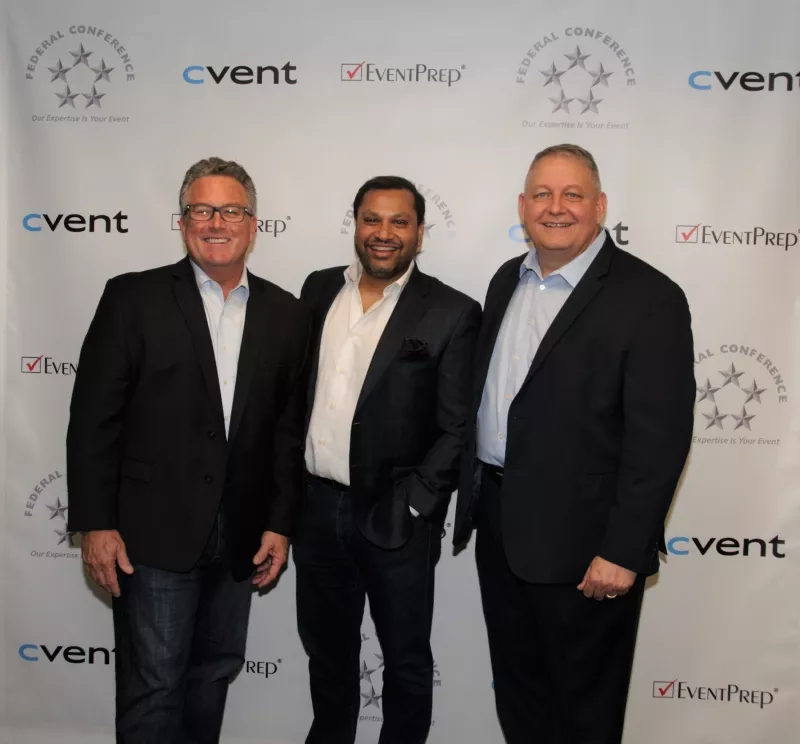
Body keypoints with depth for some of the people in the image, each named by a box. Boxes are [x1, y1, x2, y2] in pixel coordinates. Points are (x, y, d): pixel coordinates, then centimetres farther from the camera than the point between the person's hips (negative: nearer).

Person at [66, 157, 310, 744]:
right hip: (154, 532, -3)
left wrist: (280, 523, 3)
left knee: (215, 673, 18)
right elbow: (94, 417, -5)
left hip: (239, 536, 4)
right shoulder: (134, 298, -4)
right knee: (153, 685, 5)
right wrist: (96, 523, -9)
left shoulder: (286, 315, 4)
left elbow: (290, 428, 5)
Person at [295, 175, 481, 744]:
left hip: (393, 518, -4)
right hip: (318, 505, 5)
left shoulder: (452, 314, -10)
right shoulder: (319, 290, 5)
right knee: (327, 646, 23)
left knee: (406, 657, 14)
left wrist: (409, 506, -15)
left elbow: (458, 430, -11)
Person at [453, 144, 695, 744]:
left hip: (579, 539, -6)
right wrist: (475, 496, 12)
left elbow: (659, 439, -17)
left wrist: (622, 552, -18)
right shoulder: (508, 280, 7)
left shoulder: (649, 298, -15)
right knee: (518, 690, 22)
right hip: (498, 523, 6)